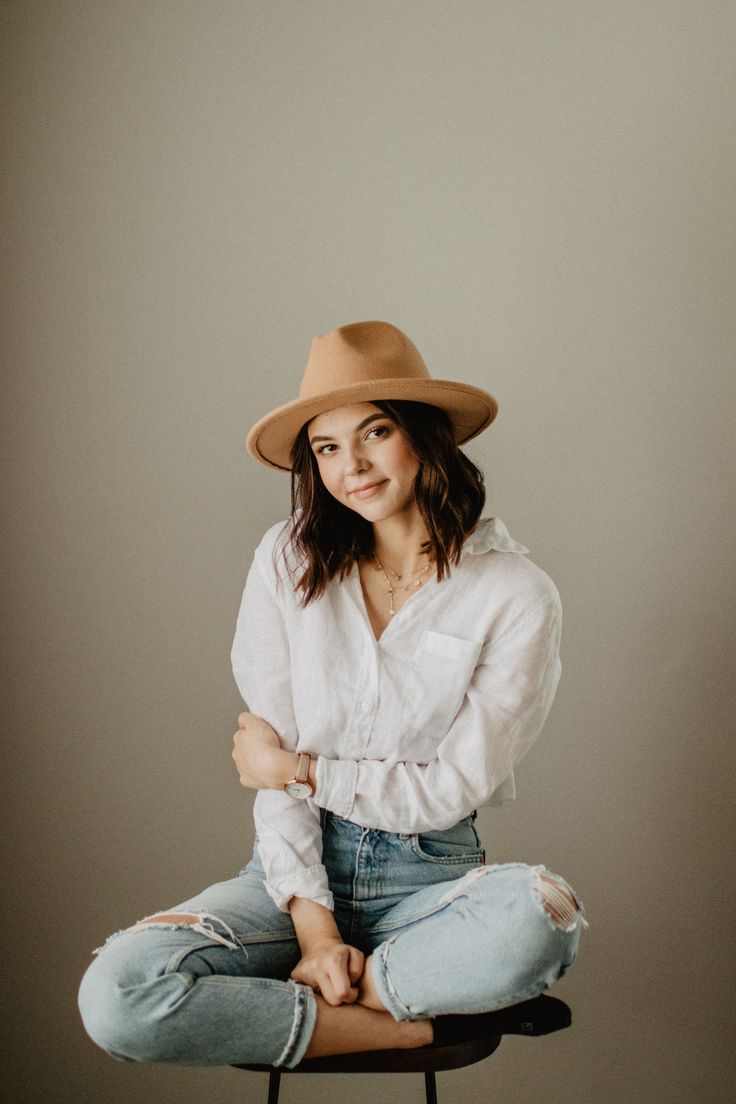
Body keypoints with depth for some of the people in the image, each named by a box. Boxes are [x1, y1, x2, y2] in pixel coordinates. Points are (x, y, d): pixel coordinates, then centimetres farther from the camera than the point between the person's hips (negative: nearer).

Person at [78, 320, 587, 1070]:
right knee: (116, 995, -26)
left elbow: (454, 787, -6)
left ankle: (288, 1005, -15)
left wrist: (301, 770, -3)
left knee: (538, 915, -36)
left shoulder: (516, 595, -7)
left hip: (428, 879, -1)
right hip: (296, 868, 1)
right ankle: (423, 1025, -14)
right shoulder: (289, 558, -2)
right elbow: (269, 749, -4)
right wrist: (313, 923, -12)